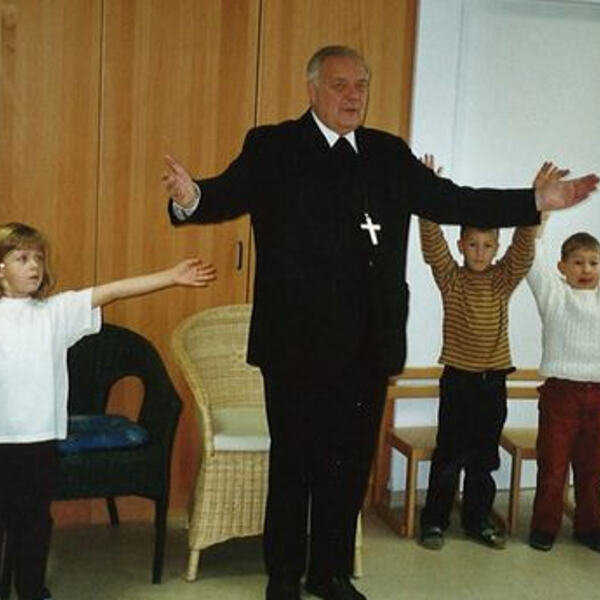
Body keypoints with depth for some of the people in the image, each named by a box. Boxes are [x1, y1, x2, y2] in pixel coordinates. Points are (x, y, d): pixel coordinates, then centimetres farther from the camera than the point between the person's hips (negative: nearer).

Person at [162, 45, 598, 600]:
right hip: (299, 343, -4)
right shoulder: (273, 147, -2)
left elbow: (452, 201, 13)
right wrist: (193, 198, -40)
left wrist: (539, 201, 7)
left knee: (351, 465, 14)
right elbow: (229, 195, -16)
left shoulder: (391, 153, 11)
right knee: (294, 465, 8)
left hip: (368, 345, 4)